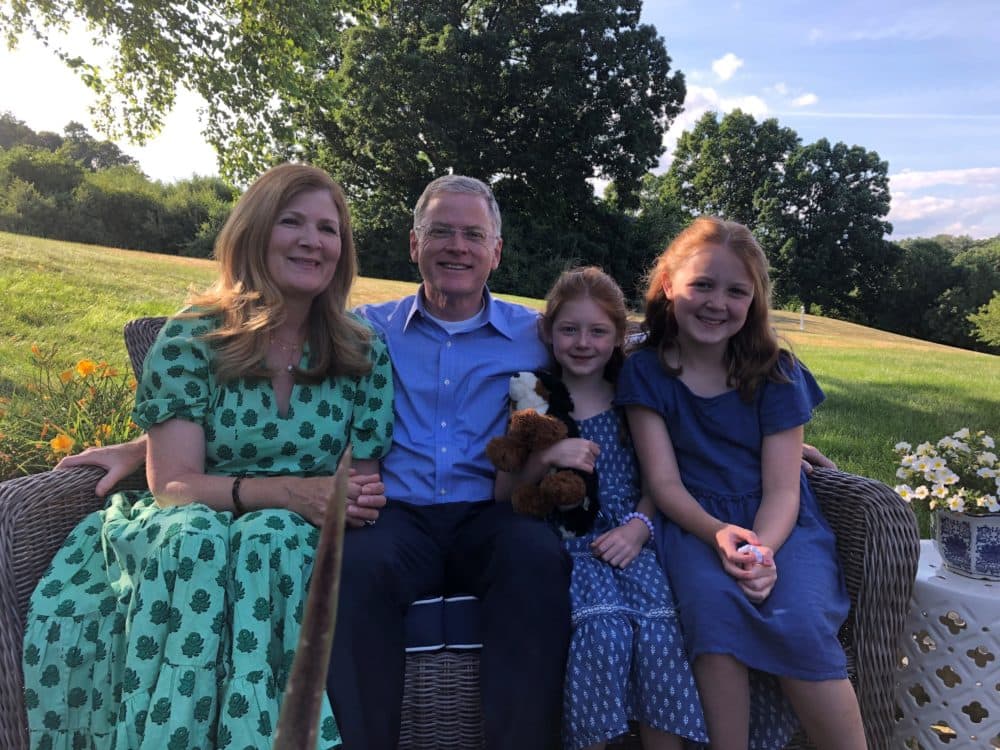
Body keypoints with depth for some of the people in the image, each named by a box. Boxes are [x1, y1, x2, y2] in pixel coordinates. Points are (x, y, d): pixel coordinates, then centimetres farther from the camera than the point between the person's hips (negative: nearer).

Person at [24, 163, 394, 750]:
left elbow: (368, 481, 2)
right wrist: (291, 491, -27)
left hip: (299, 537, 1)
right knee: (197, 541, -33)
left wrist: (361, 498, -22)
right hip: (189, 531, 0)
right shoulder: (190, 340, -4)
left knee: (271, 541, -32)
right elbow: (173, 485, -12)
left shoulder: (364, 353, 1)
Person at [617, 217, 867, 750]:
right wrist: (716, 534, -24)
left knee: (799, 622, -28)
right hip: (695, 520, 0)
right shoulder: (645, 372, 0)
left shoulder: (776, 373, 0)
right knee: (712, 604, -32)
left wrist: (761, 550, -26)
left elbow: (781, 488, -5)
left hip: (777, 521, 1)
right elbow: (663, 480, -5)